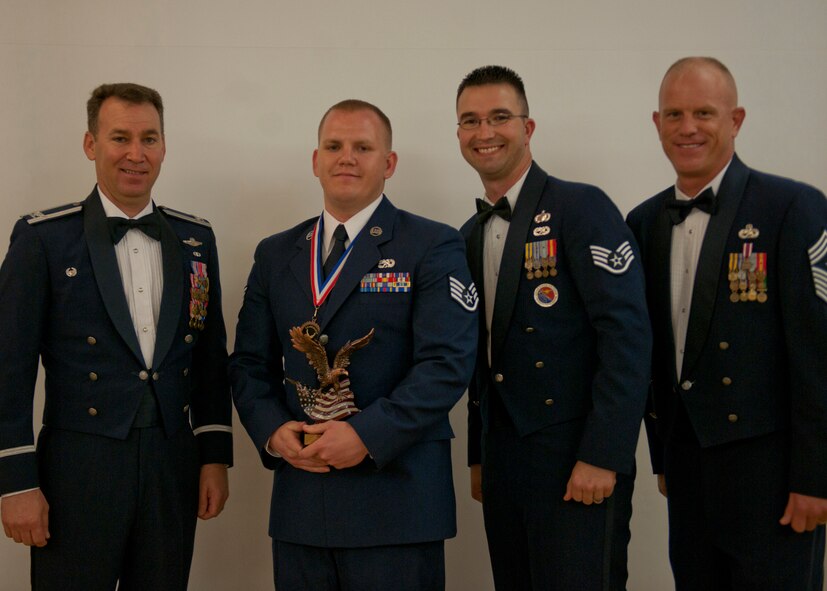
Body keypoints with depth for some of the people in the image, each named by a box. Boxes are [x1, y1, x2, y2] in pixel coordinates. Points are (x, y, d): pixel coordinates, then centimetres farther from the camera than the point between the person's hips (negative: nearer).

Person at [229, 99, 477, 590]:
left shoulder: (433, 247, -2)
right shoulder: (276, 254, 14)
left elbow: (448, 364, -11)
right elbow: (249, 364, 13)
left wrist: (367, 434, -18)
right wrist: (273, 430, -5)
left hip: (397, 499, -4)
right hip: (299, 500, 4)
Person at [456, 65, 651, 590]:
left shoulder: (583, 208, -9)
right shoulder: (471, 235, 13)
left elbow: (628, 334, -16)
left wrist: (601, 457, -20)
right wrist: (479, 456, 16)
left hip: (579, 460, -6)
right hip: (503, 461, 7)